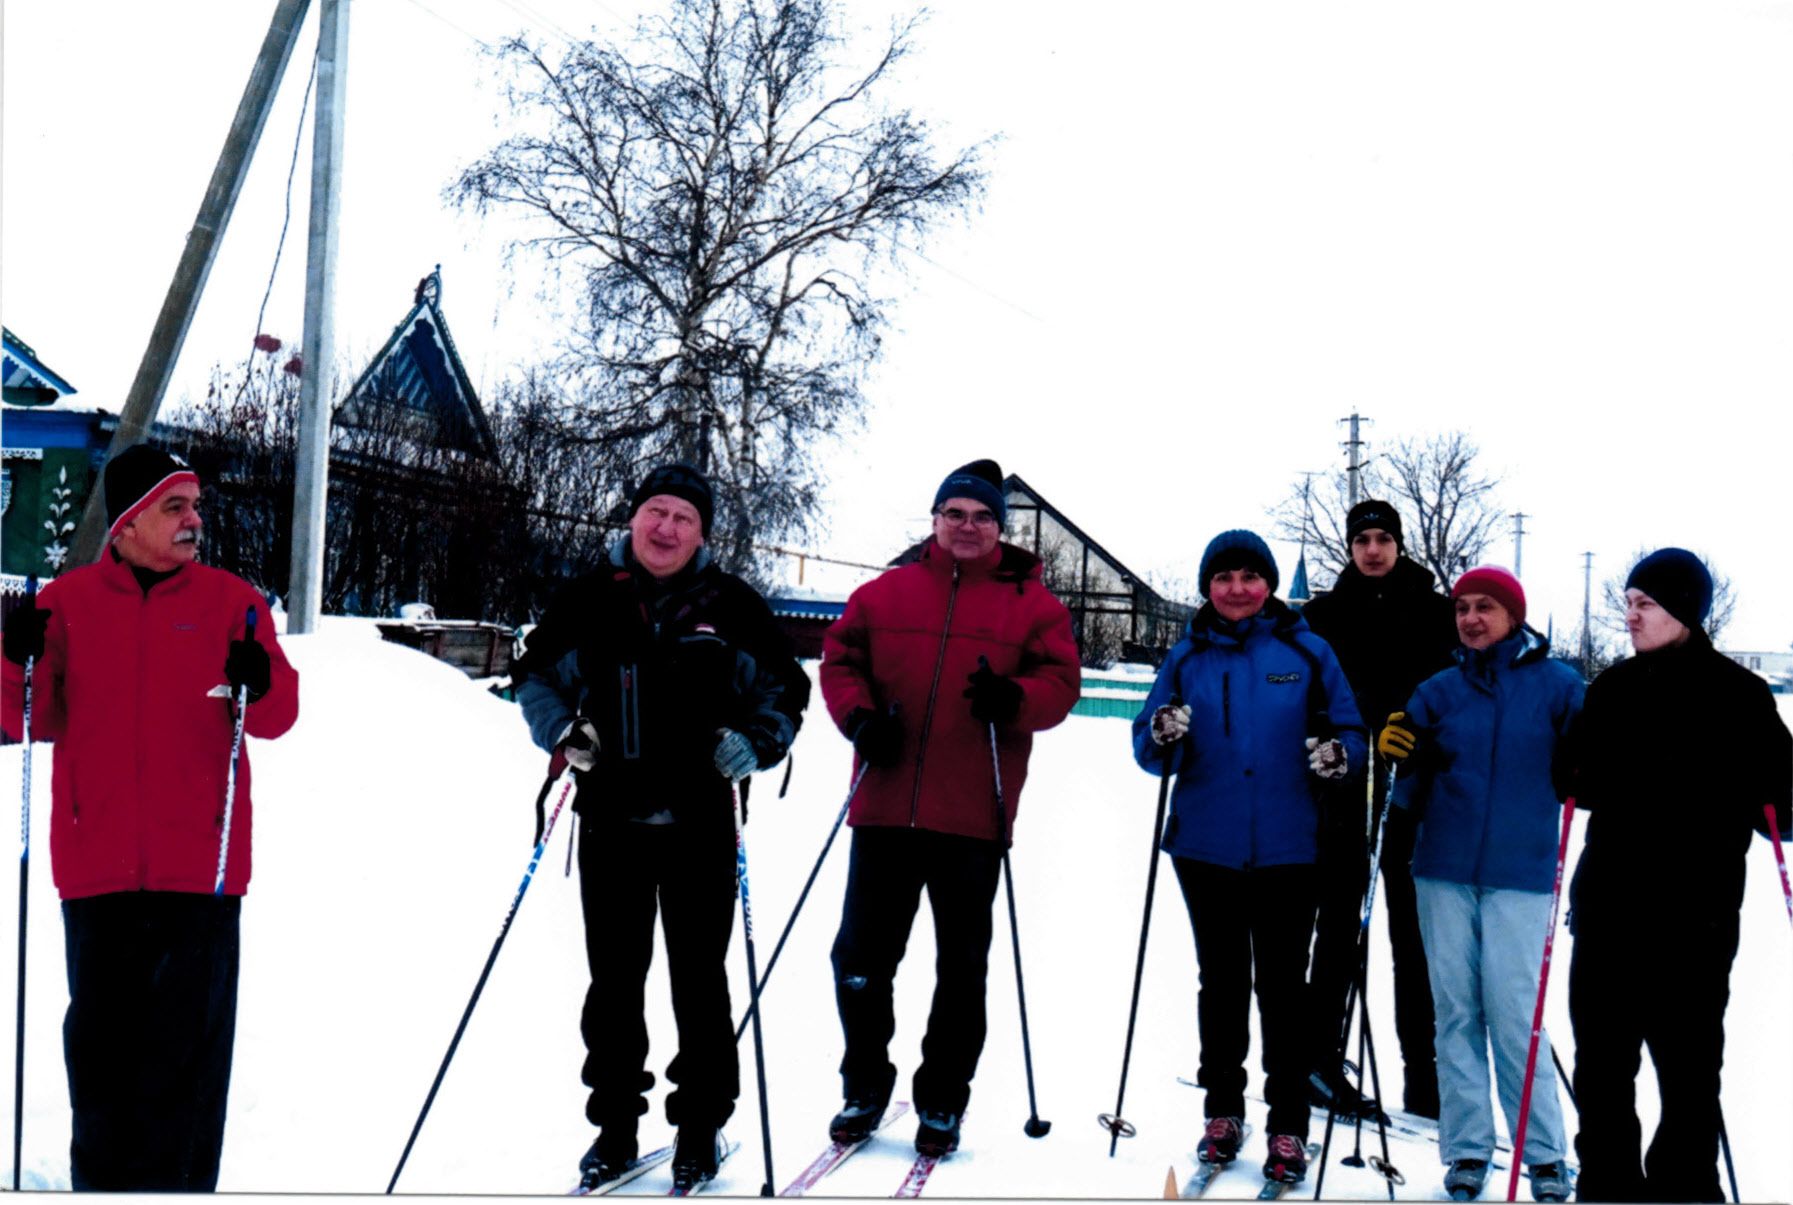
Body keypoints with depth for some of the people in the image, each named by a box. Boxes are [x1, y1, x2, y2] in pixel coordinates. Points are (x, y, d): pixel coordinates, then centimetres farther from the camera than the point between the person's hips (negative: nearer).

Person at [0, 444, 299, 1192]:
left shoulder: (230, 599, 5)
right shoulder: (68, 601, 8)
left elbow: (278, 718, 4)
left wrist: (259, 685, -18)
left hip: (199, 863, -1)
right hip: (96, 858, 1)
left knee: (188, 1032, 0)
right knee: (101, 1028, 9)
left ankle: (174, 1178, 10)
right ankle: (102, 1178, 22)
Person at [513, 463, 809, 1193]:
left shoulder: (732, 606, 0)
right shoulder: (590, 599, 3)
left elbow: (786, 693, 7)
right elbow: (536, 675, 15)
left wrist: (748, 747, -9)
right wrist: (563, 732, -2)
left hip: (698, 822, -1)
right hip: (610, 816, 2)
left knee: (698, 977, 6)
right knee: (613, 976, 10)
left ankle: (701, 1126, 19)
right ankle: (615, 1124, 23)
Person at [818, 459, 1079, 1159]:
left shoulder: (1030, 601, 4)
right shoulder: (886, 592, 7)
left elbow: (1060, 681, 0)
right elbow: (840, 658, 10)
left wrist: (1013, 699, -21)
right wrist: (858, 716, -8)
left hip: (972, 814, -1)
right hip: (884, 805, 1)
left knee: (961, 968, 10)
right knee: (860, 956, 7)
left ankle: (942, 1103, 25)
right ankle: (864, 1088, 27)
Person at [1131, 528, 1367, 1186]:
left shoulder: (1307, 652, 1)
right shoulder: (1188, 657, 5)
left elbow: (1350, 732, 3)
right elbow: (1151, 748, 5)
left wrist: (1339, 756, -19)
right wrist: (1162, 738, -17)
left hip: (1285, 851, -2)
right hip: (1205, 847, 2)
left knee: (1283, 985, 3)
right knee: (1221, 981, 13)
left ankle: (1288, 1127, 13)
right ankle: (1222, 1109, 25)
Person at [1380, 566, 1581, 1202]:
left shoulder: (1555, 684, 1)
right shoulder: (1440, 691, 9)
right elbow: (1412, 792, 10)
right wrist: (1400, 753, -10)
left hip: (1519, 873, -3)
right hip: (1443, 870, 3)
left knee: (1514, 1014, -5)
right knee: (1454, 1012, 6)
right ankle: (1467, 1149, 15)